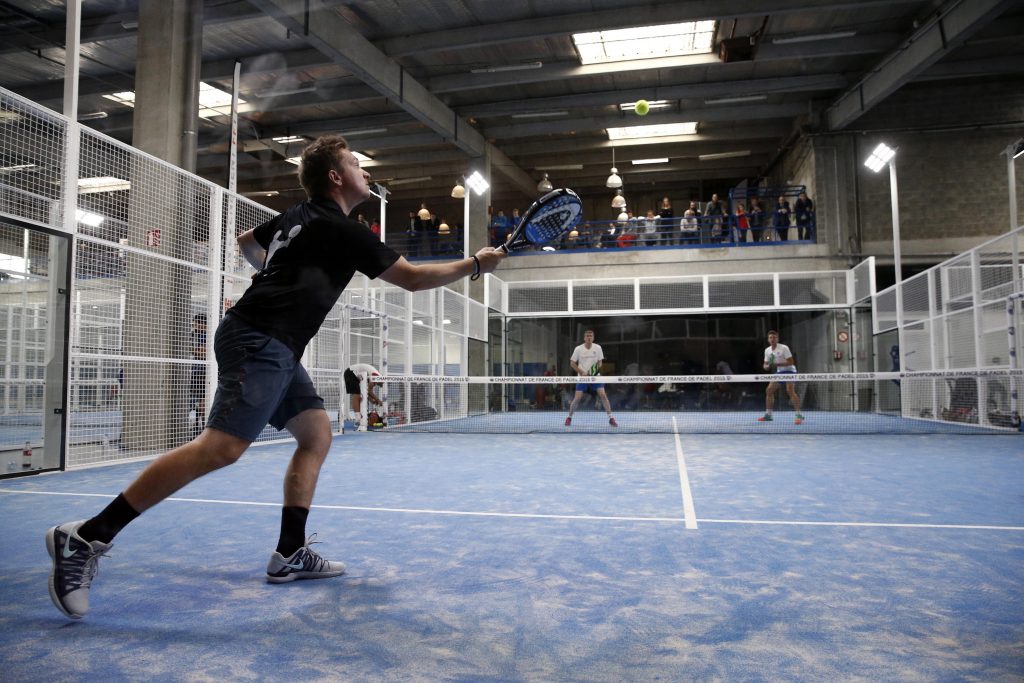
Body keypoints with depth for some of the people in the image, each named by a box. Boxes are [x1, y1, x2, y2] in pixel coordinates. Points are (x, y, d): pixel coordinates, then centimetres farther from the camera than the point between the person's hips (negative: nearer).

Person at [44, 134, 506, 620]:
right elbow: (412, 278, -4)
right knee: (221, 447, -18)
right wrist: (475, 264, 5)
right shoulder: (341, 229, -7)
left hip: (272, 348, 10)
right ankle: (87, 536, -13)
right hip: (259, 342, -10)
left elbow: (246, 241, 36)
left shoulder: (299, 216, 19)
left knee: (316, 432, 8)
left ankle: (290, 553, 8)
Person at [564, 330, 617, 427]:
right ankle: (569, 418, 15)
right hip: (582, 377, -1)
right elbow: (572, 363, 0)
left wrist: (597, 367, -16)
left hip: (595, 376, 1)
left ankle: (611, 418, -4)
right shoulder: (578, 349, -6)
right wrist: (582, 372, -12)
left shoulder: (598, 348, -3)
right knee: (577, 398, -6)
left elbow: (600, 362, 7)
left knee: (603, 395, -12)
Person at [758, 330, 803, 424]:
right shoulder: (767, 350, 2)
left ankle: (799, 415, -24)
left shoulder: (784, 348, -18)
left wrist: (777, 364, -29)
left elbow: (791, 362, -22)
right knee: (769, 391, 2)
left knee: (790, 391, -24)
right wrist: (766, 366, -17)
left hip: (789, 371, -7)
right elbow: (766, 364, 8)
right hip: (778, 372, 7)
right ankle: (768, 415, 12)